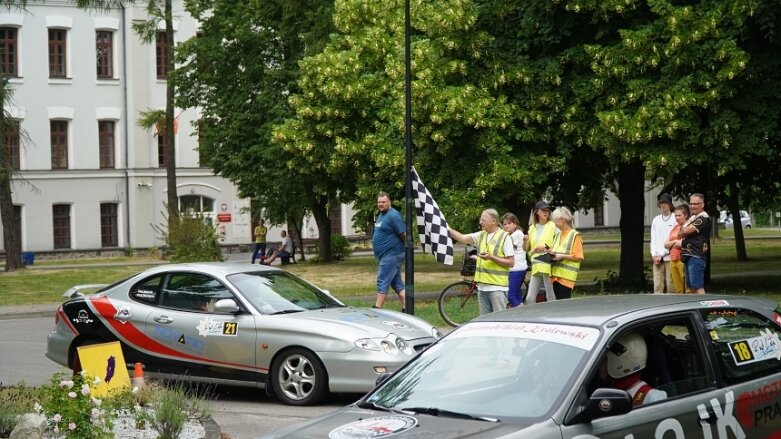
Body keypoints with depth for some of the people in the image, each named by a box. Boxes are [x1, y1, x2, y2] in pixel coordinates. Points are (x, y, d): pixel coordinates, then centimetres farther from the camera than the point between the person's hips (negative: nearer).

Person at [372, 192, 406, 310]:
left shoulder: (393, 215, -15)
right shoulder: (381, 215, 16)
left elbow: (404, 235, -17)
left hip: (391, 255, -10)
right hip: (385, 256, 10)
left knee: (382, 282, -9)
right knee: (396, 283, 10)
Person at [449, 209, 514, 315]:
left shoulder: (504, 237, -6)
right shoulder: (481, 235, 12)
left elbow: (511, 262, -8)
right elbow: (462, 238, 2)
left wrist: (491, 257, -18)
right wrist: (447, 229, -9)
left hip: (497, 287, -6)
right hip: (482, 286, 6)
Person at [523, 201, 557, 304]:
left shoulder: (553, 226, 0)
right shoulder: (532, 228, 15)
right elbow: (526, 248, 18)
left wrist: (546, 247, -18)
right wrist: (525, 240, -3)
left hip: (548, 265, -5)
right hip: (536, 267, 5)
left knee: (551, 298, -3)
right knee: (530, 298, 5)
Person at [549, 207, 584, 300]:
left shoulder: (574, 235, -5)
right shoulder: (558, 235, 18)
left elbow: (579, 257, -10)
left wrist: (562, 256, -17)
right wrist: (552, 253, 8)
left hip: (566, 276, -7)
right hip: (556, 274, 7)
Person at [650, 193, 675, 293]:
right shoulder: (656, 220, 16)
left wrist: (661, 255, -7)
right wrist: (654, 255, 3)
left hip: (670, 257, -5)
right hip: (657, 258, 5)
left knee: (671, 285, -5)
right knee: (657, 285, 0)